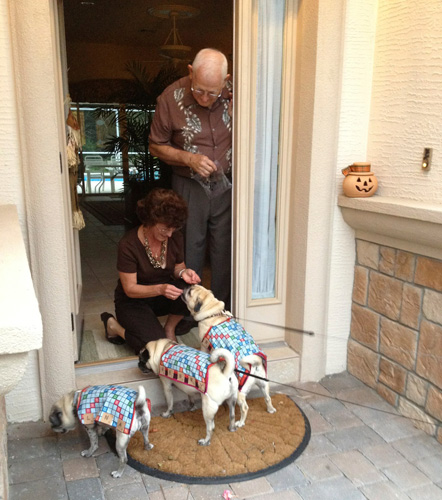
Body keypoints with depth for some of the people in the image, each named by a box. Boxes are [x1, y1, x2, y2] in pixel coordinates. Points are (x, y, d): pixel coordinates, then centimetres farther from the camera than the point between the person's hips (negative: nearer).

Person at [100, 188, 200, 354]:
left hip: (162, 296, 5)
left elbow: (177, 267, 6)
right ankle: (115, 326, 4)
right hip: (133, 301, -4)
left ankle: (169, 328, -1)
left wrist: (183, 272, -20)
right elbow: (130, 289, -22)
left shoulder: (175, 237, -10)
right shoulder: (128, 244, -25)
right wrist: (160, 289, -39)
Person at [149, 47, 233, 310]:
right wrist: (189, 158, -16)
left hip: (227, 183, 1)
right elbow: (156, 146, -2)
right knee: (190, 248, 8)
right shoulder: (171, 98, -12)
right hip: (190, 186, -1)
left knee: (225, 248, 7)